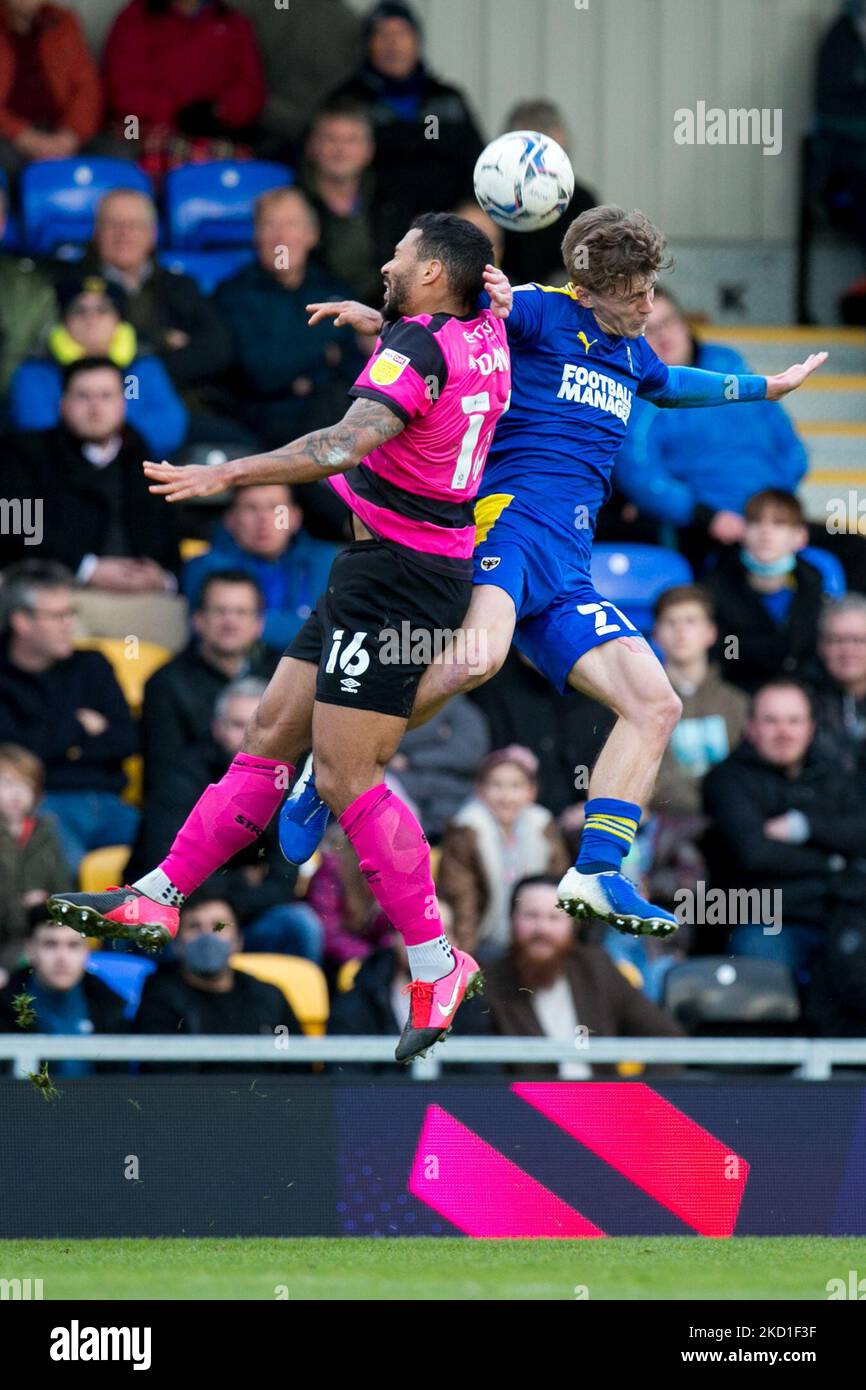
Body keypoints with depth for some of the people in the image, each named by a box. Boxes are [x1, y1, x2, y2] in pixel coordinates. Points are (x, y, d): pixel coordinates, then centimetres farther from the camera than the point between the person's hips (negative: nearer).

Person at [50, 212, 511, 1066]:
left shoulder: (417, 345, -18)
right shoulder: (485, 337, 8)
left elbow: (355, 440, -34)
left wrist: (227, 475, -37)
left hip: (396, 571, -10)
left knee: (346, 776, -9)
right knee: (270, 739, 10)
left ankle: (435, 965, -5)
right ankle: (157, 899, 13)